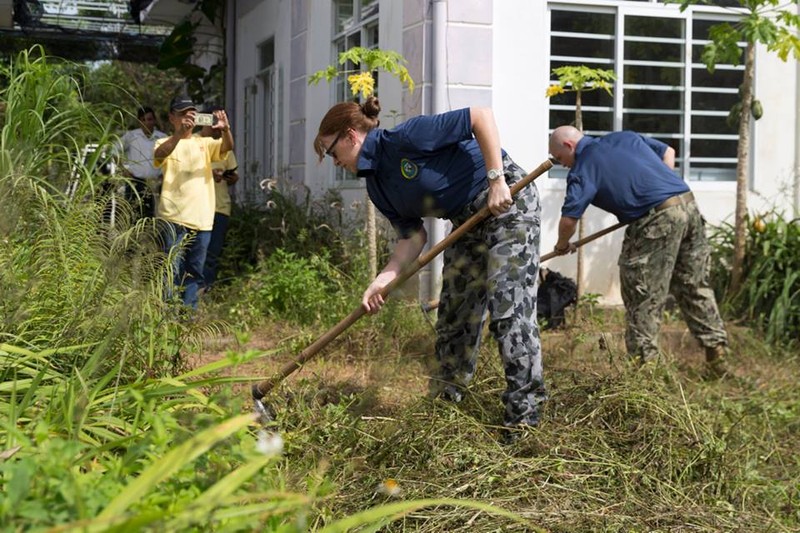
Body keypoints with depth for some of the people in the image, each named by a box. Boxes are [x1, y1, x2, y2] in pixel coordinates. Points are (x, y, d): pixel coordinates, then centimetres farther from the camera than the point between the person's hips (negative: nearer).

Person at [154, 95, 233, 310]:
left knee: (195, 273, 10)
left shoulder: (205, 143, 15)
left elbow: (227, 147, -3)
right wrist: (179, 134, -33)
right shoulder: (166, 143, 6)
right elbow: (159, 155, -18)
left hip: (202, 218, 4)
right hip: (174, 217, -4)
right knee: (172, 270, -6)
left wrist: (225, 130, -25)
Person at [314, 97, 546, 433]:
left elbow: (481, 116, -23)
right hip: (468, 221, 10)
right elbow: (413, 237, 3)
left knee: (510, 305, -13)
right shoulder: (378, 187, 6)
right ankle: (444, 403, 23)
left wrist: (497, 181, -27)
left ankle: (524, 415, -7)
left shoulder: (405, 138, -20)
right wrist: (384, 279, -11)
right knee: (454, 312, 11)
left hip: (508, 198, -9)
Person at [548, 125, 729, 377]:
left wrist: (562, 246, 14)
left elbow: (568, 219, -5)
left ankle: (643, 360, 5)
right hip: (688, 203, 8)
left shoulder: (583, 169, -1)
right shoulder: (625, 137, 19)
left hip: (656, 219, -7)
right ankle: (716, 346, 16)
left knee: (642, 297, 2)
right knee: (695, 286, 15)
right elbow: (668, 152, 25)